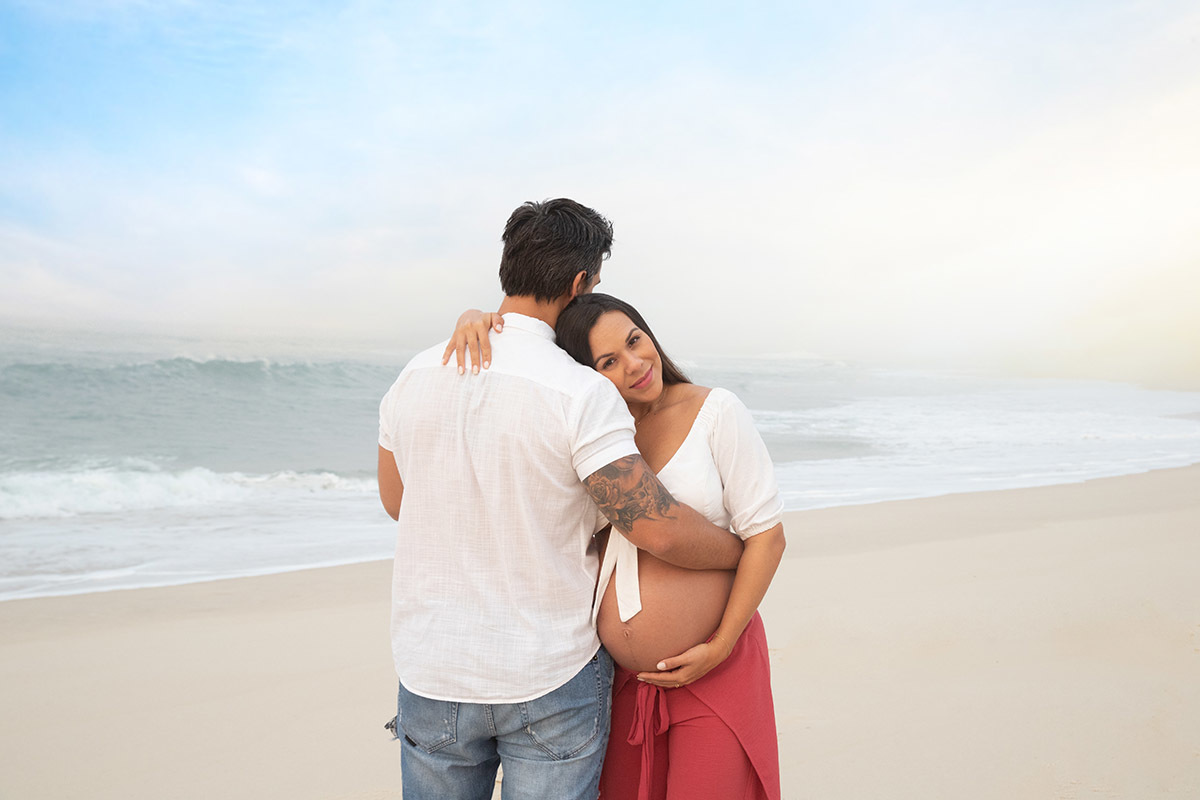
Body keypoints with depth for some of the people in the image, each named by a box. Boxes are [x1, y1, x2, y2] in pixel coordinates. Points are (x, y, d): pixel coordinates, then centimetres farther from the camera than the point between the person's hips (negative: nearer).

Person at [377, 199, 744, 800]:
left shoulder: (417, 374, -4)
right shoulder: (581, 394, -20)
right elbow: (659, 531, -22)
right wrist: (745, 550, -1)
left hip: (431, 675, 4)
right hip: (551, 681, -4)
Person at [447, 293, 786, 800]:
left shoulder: (715, 412, -8)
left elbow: (766, 535, -7)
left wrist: (719, 647, -12)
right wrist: (474, 320, -14)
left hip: (715, 670, -3)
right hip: (620, 676, 4)